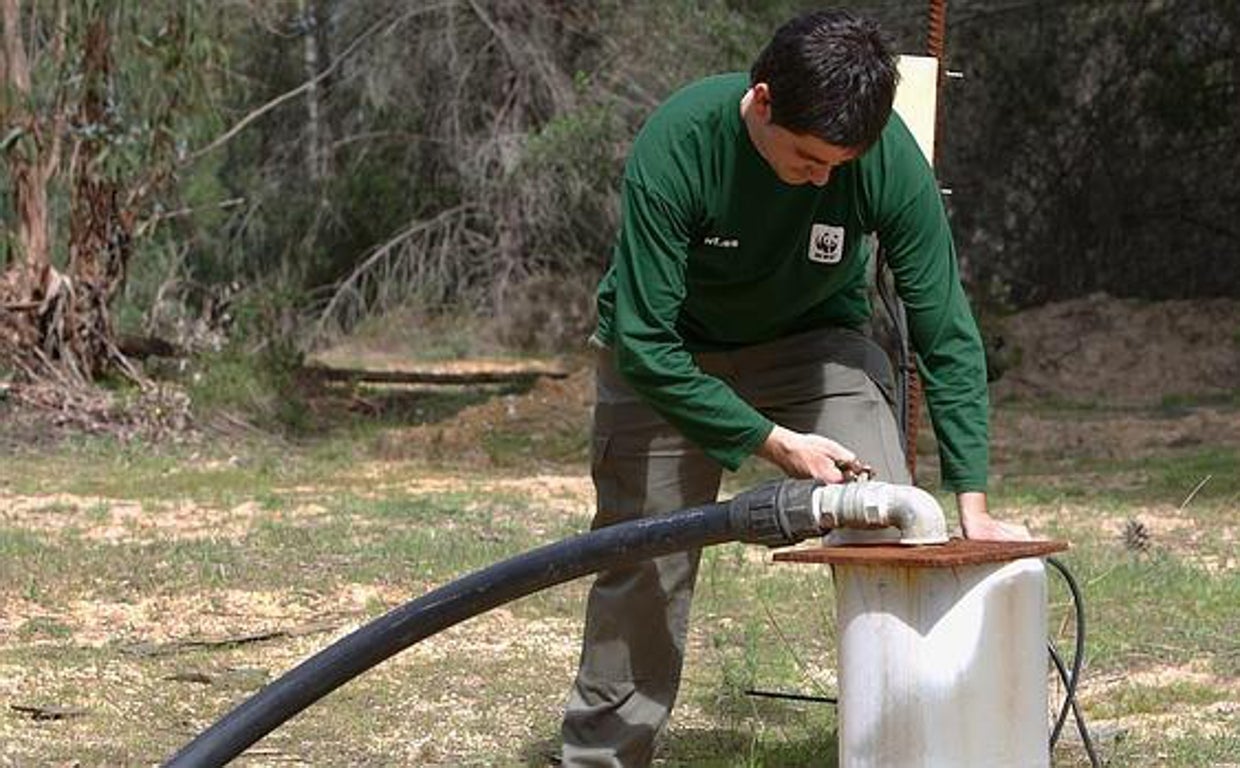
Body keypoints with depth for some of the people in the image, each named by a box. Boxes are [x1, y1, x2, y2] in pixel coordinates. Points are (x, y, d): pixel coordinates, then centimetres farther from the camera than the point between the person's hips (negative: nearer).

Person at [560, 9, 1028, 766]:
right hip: (668, 353, -1)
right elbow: (645, 344, -29)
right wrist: (771, 441, -30)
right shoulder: (675, 148, -34)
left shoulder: (891, 159, -28)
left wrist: (973, 504, -22)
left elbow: (947, 335, -19)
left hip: (812, 340, 1)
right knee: (643, 569, 2)